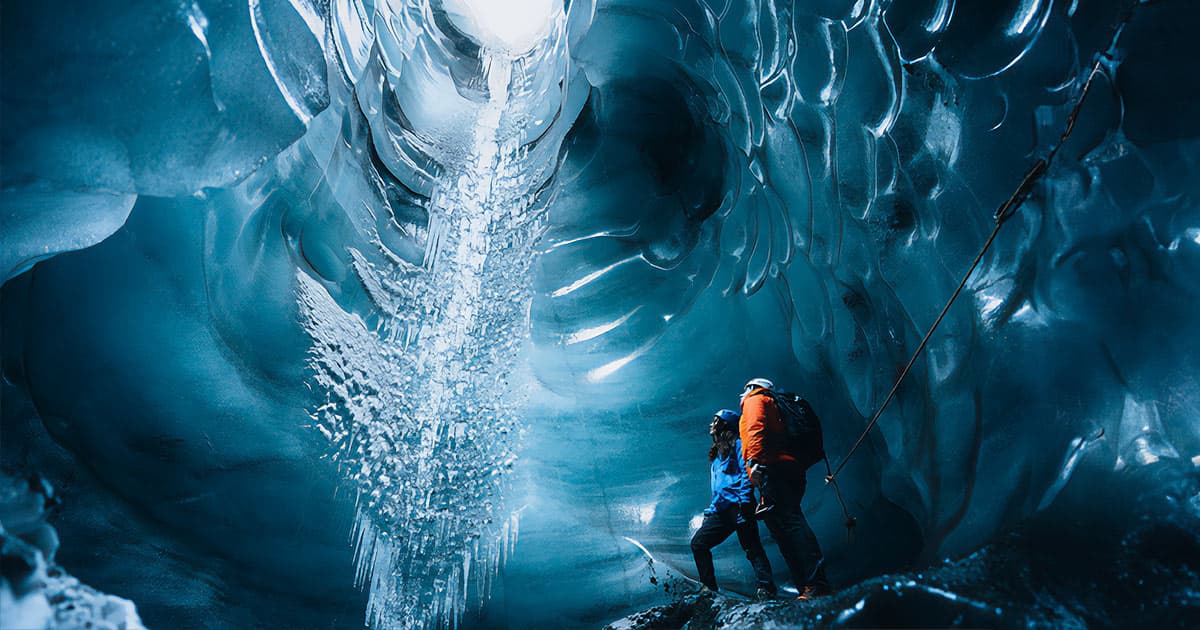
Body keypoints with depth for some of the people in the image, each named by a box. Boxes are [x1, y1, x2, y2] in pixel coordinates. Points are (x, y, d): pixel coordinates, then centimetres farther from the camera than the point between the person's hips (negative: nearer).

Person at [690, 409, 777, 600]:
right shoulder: (717, 454, 26)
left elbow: (746, 473, -9)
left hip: (737, 506, -9)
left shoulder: (737, 445, 2)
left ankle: (766, 588, -17)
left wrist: (744, 501, -19)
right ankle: (708, 588, 2)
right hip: (721, 510, 9)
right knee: (698, 543, 2)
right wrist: (712, 508, 18)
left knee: (751, 547, -14)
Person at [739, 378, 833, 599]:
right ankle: (807, 589, -5)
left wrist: (755, 461, -23)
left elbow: (756, 428, -9)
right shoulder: (774, 407, 37)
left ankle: (817, 584, -31)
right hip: (791, 471, 9)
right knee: (788, 526, 3)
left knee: (790, 523, -19)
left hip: (772, 469, -9)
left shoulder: (755, 400, 12)